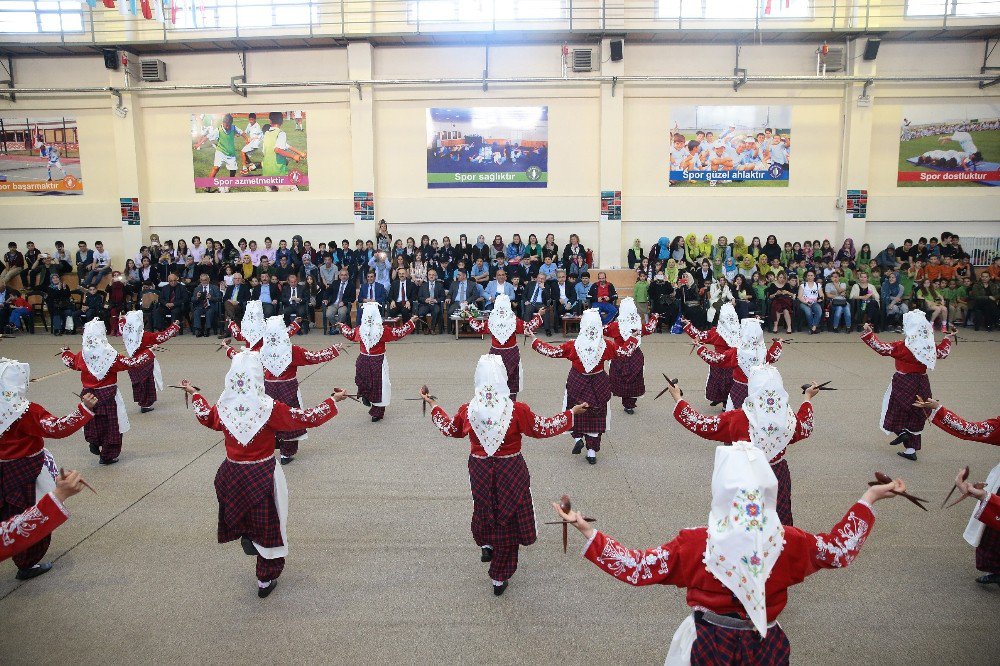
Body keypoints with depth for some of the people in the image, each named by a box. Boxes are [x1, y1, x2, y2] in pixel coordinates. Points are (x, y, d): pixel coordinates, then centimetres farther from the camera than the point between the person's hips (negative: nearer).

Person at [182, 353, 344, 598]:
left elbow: (207, 418, 16)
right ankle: (265, 581, 25)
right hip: (263, 476, -3)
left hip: (232, 474, 3)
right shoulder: (269, 408, -21)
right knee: (268, 527, 13)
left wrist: (194, 394, 33)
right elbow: (308, 419, -14)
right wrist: (333, 400, -2)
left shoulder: (223, 407, -8)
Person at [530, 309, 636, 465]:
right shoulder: (606, 345, -13)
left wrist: (534, 340, -3)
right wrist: (635, 338, 16)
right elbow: (626, 351, 0)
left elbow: (551, 351, -13)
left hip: (577, 383, -1)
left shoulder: (574, 345, -17)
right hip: (598, 385, 1)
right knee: (595, 415, 11)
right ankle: (592, 452, 14)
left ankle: (578, 438, 9)